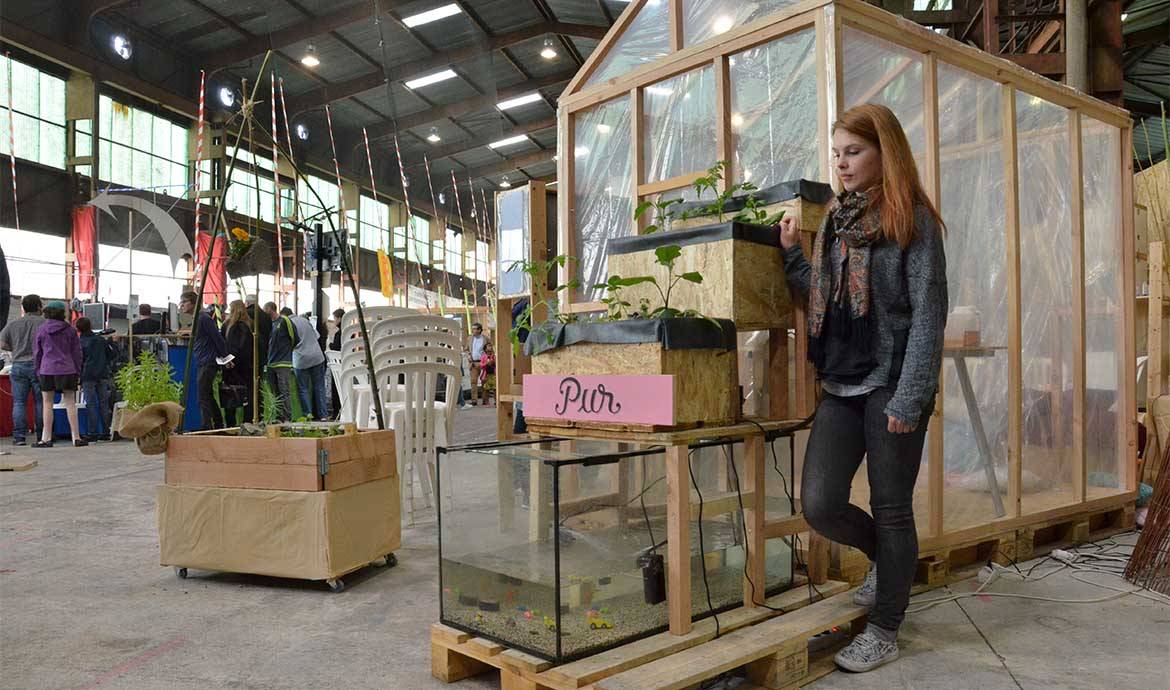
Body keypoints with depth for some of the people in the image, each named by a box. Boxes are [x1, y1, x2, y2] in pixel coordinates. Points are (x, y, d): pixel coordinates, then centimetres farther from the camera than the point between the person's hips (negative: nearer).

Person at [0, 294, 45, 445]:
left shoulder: (13, 324, 7)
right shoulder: (45, 323, -4)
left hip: (19, 365, 2)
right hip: (39, 366, -2)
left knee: (19, 402, 5)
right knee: (41, 402, 3)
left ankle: (19, 436, 2)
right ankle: (42, 435, 4)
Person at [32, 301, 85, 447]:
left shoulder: (41, 329, 1)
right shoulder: (69, 329, 1)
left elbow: (36, 352, 6)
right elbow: (77, 351, 4)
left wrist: (38, 371, 15)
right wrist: (77, 371, 11)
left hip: (47, 370, 0)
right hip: (67, 370, 0)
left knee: (47, 403, 5)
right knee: (70, 403, 2)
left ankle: (46, 438, 4)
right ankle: (76, 437, 1)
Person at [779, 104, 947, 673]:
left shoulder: (913, 219, -5)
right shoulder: (838, 220, 13)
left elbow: (928, 311, -11)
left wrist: (910, 396, -17)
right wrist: (791, 255, 8)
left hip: (891, 385, -5)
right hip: (841, 383, 6)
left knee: (891, 509, 5)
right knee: (819, 504, -1)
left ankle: (884, 632, 22)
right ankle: (886, 555, 31)